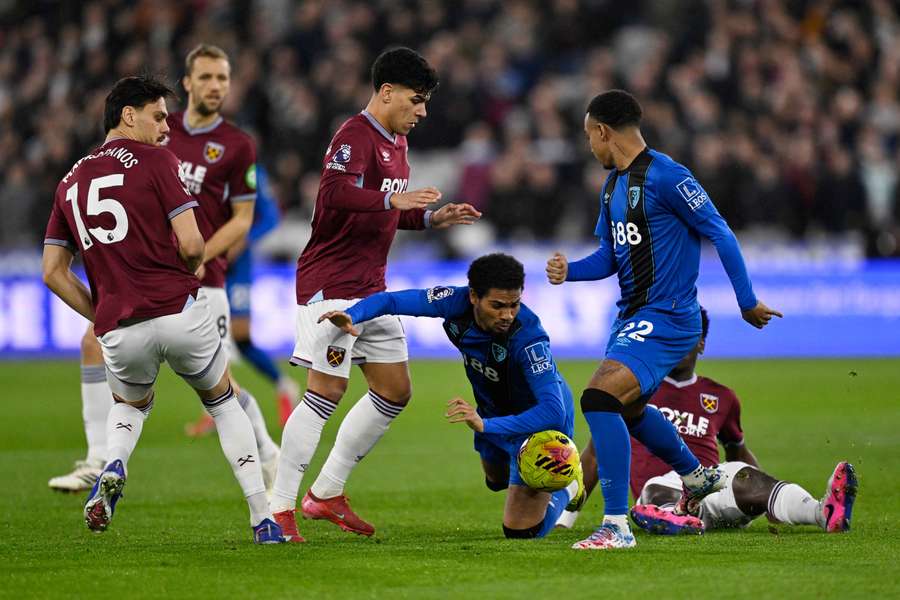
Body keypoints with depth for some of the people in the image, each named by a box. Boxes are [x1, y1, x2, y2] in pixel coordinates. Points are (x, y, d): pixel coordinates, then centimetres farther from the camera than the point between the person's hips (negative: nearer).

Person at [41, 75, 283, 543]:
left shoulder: (71, 181, 15)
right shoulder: (155, 161, -1)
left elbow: (53, 272, 12)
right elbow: (190, 245, -9)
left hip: (118, 330, 3)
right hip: (178, 310, -3)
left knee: (130, 405, 32)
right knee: (223, 401, 20)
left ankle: (113, 468, -1)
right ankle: (263, 519, 14)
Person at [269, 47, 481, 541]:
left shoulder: (396, 142, 16)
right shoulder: (355, 136, -15)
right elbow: (334, 193, -33)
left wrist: (432, 219, 12)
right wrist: (393, 199, -37)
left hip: (371, 286, 10)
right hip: (331, 283, -10)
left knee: (395, 391, 10)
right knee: (327, 392, -12)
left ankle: (326, 494, 18)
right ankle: (279, 509, -8)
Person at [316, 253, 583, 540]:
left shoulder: (529, 336, -40)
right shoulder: (456, 302, -25)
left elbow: (553, 412, -45)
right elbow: (390, 300, -15)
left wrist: (486, 426, -52)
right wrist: (351, 317, -35)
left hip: (538, 420, -6)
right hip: (492, 409, 6)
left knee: (519, 531, -4)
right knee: (496, 481, 32)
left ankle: (568, 489, 25)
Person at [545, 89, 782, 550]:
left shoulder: (664, 176, -16)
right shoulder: (613, 184, 12)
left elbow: (719, 233, -14)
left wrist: (748, 302, -12)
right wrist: (569, 271, -2)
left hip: (666, 320, -10)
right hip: (632, 317, 10)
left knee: (600, 398, -24)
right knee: (626, 410, 27)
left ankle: (617, 525, -22)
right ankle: (697, 477, 53)